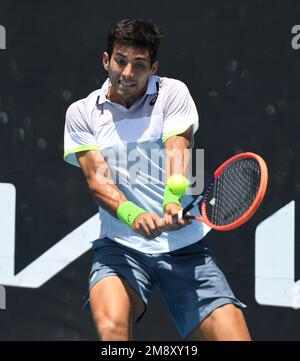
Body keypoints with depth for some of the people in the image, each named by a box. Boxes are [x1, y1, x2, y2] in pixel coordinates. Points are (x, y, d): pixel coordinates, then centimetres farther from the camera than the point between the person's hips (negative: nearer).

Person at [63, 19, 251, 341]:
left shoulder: (172, 93, 6)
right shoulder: (81, 112, 6)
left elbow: (177, 149, -10)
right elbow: (97, 179, -6)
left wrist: (173, 201, -32)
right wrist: (133, 215, -27)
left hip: (185, 247, 1)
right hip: (120, 246, -1)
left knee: (232, 333, -14)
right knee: (111, 328, -31)